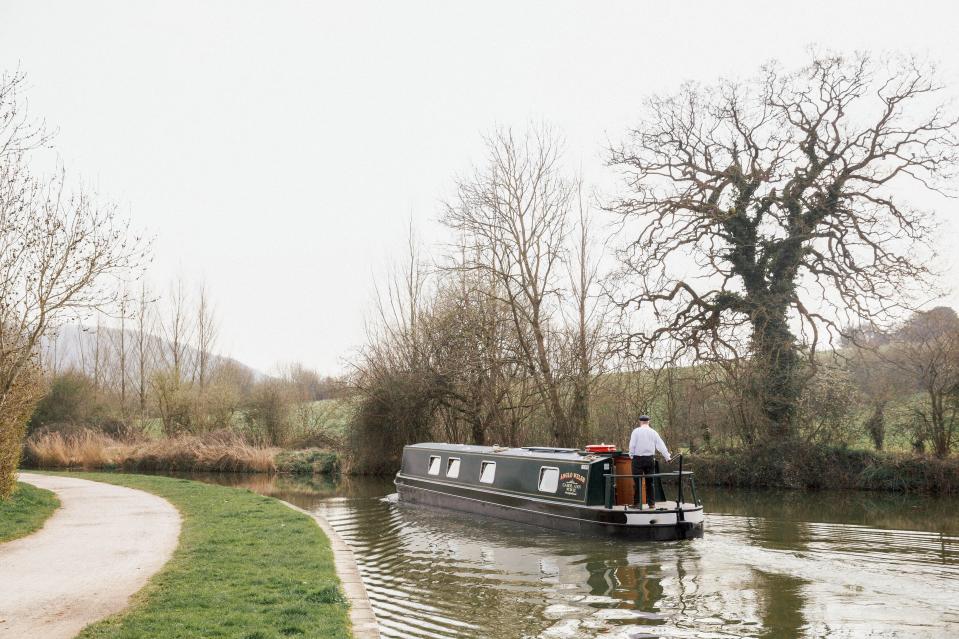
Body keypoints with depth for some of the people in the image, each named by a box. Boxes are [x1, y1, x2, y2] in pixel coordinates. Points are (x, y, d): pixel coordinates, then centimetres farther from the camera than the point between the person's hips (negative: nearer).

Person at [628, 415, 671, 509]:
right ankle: (652, 503, 13)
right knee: (650, 482, 11)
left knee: (637, 481, 0)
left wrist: (631, 455, 5)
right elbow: (661, 446, 7)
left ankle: (636, 503, 0)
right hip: (650, 458, 4)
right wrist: (667, 457, 12)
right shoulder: (653, 432, 7)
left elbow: (632, 445, -8)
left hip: (638, 458, -4)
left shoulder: (636, 431, -3)